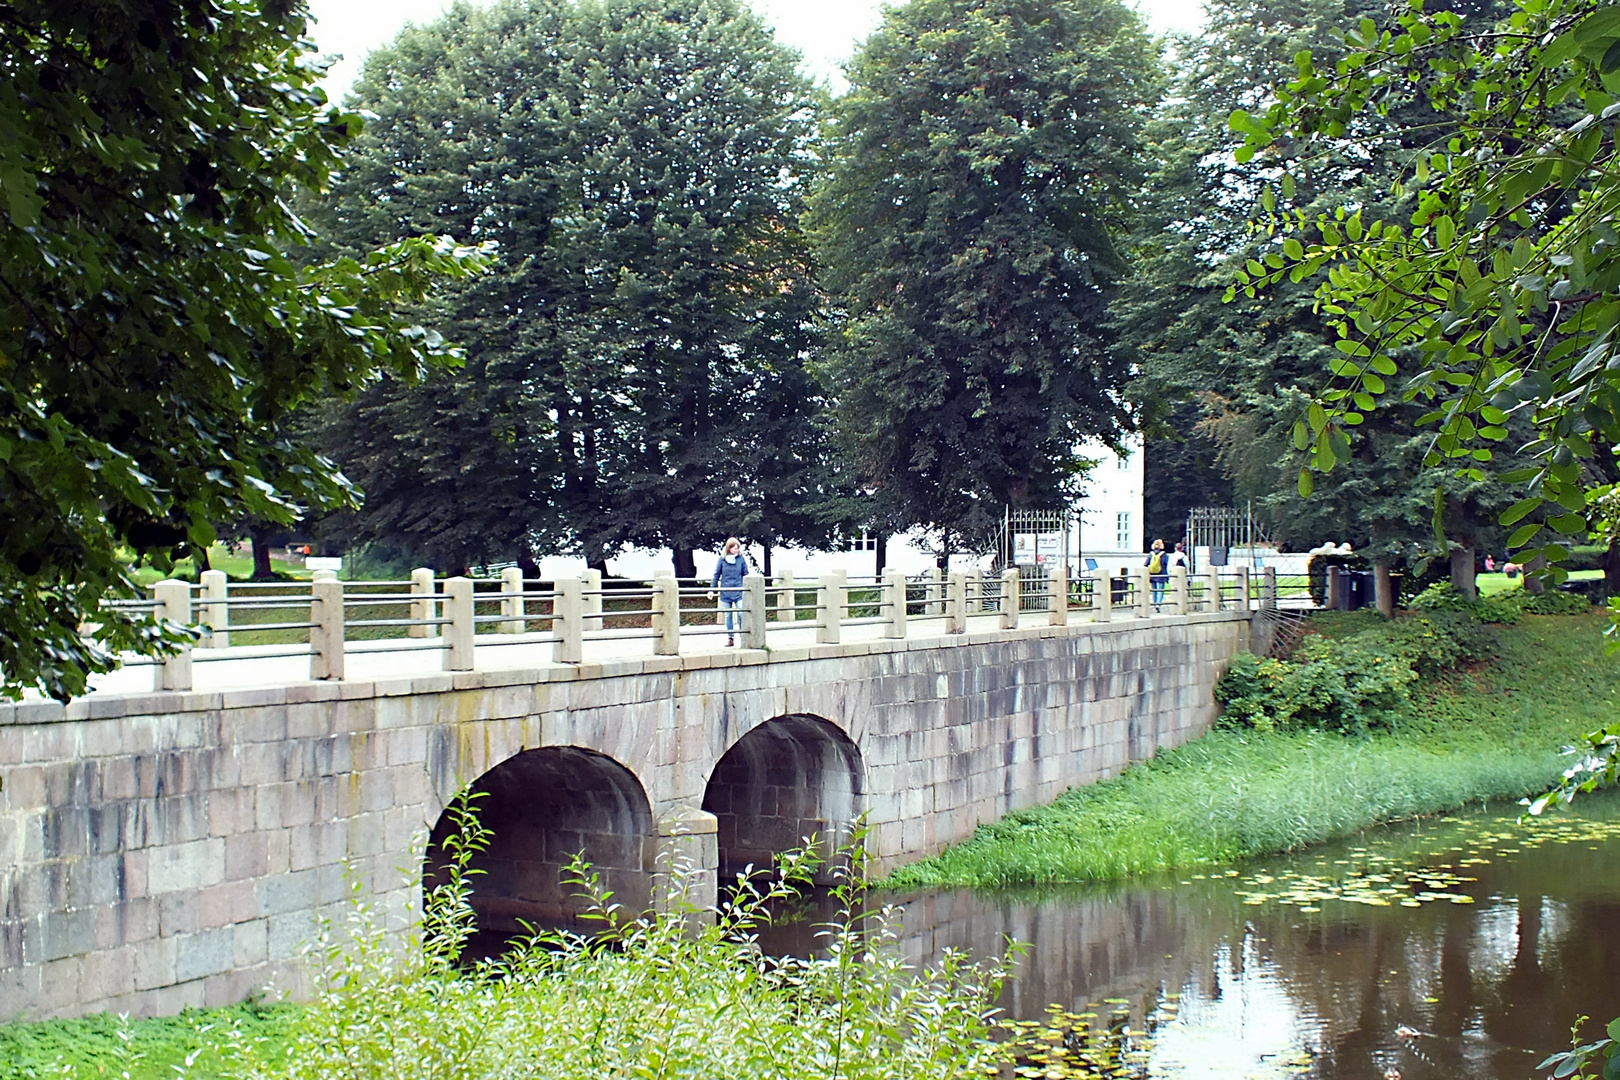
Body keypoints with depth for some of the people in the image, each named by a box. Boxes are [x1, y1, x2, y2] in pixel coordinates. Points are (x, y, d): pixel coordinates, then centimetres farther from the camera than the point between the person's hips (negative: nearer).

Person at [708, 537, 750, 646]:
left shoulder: (741, 559, 1)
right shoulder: (722, 560, 1)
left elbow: (746, 575, 9)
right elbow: (716, 575, 7)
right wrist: (712, 589, 5)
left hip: (738, 592, -1)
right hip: (725, 593, 1)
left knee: (741, 614, -11)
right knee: (728, 615, 8)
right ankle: (730, 637, 16)